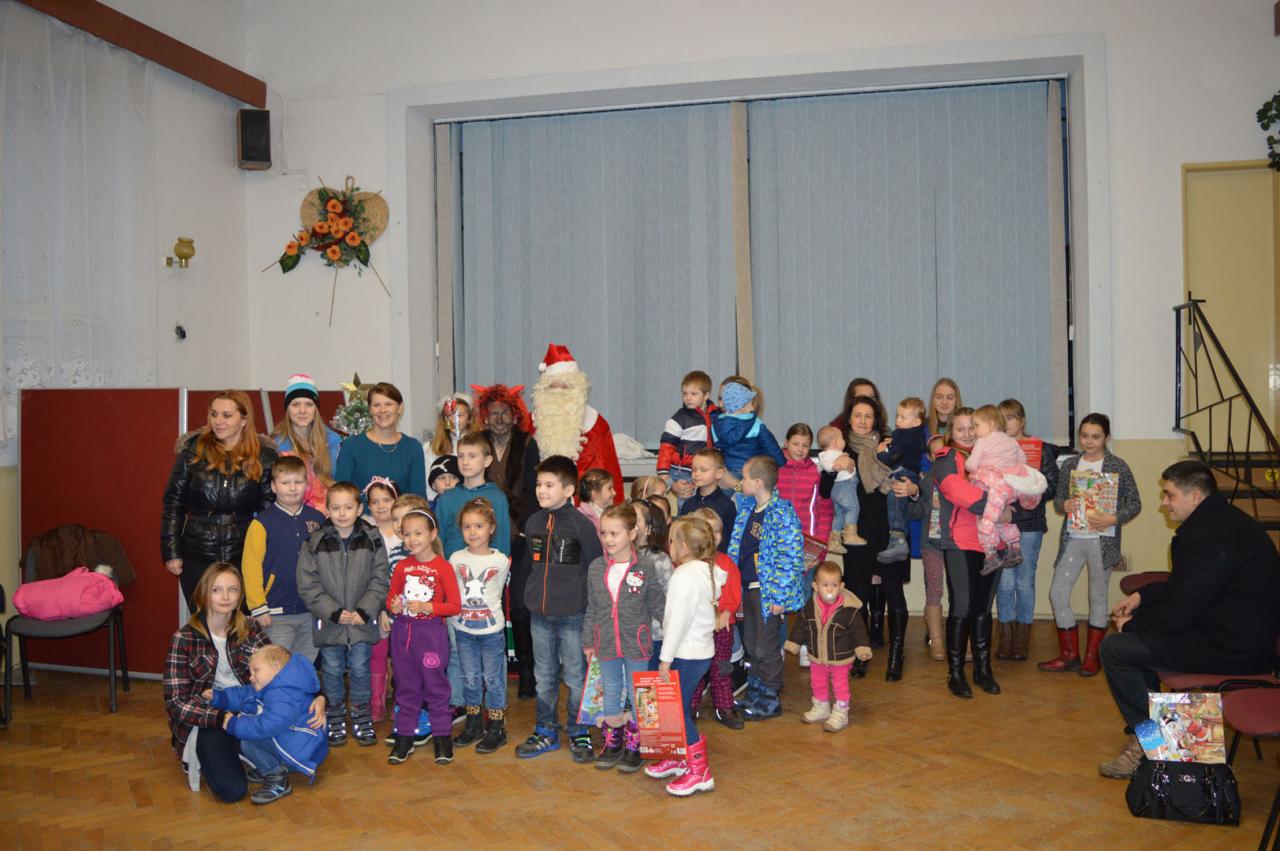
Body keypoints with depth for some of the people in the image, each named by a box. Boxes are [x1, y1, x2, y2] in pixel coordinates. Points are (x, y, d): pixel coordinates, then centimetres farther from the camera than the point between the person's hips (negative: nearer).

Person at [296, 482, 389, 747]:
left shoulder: (372, 540, -6)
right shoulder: (316, 542, -8)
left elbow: (379, 581, -3)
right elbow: (307, 585, -8)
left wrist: (364, 611, -13)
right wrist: (334, 612, -14)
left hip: (363, 621, 0)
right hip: (329, 622, 0)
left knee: (360, 668, 10)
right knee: (332, 670, 12)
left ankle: (361, 715, 28)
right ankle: (335, 716, 30)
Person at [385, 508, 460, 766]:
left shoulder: (443, 567, -8)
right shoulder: (402, 567, 6)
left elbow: (455, 606, -9)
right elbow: (390, 597, 14)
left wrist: (426, 607, -19)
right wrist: (394, 606, -8)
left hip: (431, 632, -4)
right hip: (402, 631, 4)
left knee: (435, 685, 4)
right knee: (405, 686, 12)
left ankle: (442, 737, 15)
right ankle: (404, 737, 21)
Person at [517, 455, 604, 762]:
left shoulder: (581, 524, -11)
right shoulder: (533, 522, 6)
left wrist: (592, 607, -6)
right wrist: (530, 596, 14)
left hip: (572, 614, -5)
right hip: (539, 614, 5)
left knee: (576, 677, 6)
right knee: (544, 677, 15)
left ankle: (579, 734, 20)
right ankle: (546, 732, 28)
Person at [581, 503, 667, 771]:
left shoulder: (646, 566, -12)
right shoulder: (596, 568, -2)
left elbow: (659, 605, -5)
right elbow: (591, 609, 6)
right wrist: (588, 642, 8)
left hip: (637, 643, -3)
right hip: (607, 644, 3)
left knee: (636, 695, 10)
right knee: (610, 693, 17)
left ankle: (634, 745, 26)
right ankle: (613, 742, 33)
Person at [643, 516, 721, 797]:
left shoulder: (684, 576, -21)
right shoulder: (708, 571, 7)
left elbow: (677, 621, -21)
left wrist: (666, 659, -16)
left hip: (686, 655, -9)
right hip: (702, 650, 9)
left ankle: (700, 772, 4)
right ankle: (679, 759, 27)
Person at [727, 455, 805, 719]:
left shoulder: (782, 514, -20)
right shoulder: (747, 508, 6)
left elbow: (792, 557, -22)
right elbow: (737, 547, 21)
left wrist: (779, 596, -21)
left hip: (767, 591, -8)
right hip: (748, 588, 8)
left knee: (765, 647, 5)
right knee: (750, 643, 19)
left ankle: (770, 700, 21)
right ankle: (755, 693, 34)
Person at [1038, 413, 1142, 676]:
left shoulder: (1118, 467, -3)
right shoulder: (1070, 465, 6)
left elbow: (1135, 503, -2)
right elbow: (1058, 499, 13)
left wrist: (1112, 519, -17)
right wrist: (1064, 505, -9)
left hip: (1103, 540, -3)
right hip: (1072, 538, 3)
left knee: (1098, 597, 7)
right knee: (1057, 594, 0)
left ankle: (1092, 655, 20)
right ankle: (1069, 654, 13)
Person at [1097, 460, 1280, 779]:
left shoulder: (1208, 537, -25)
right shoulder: (1223, 520, 10)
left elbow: (1177, 614, -23)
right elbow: (1182, 585, 22)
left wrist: (1131, 624, -5)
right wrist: (1141, 596, 11)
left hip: (1236, 650, -11)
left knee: (1115, 648, -11)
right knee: (1138, 627, 22)